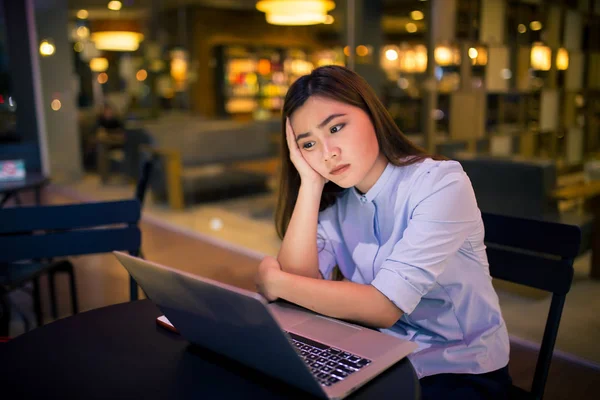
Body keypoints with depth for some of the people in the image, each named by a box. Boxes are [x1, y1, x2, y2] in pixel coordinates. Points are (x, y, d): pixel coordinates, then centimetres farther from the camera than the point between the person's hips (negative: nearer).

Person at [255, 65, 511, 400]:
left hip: (461, 371, -5)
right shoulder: (333, 200, 0)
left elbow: (384, 306, -25)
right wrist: (310, 182, -16)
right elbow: (301, 281, -13)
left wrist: (274, 281, -15)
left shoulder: (441, 183, -20)